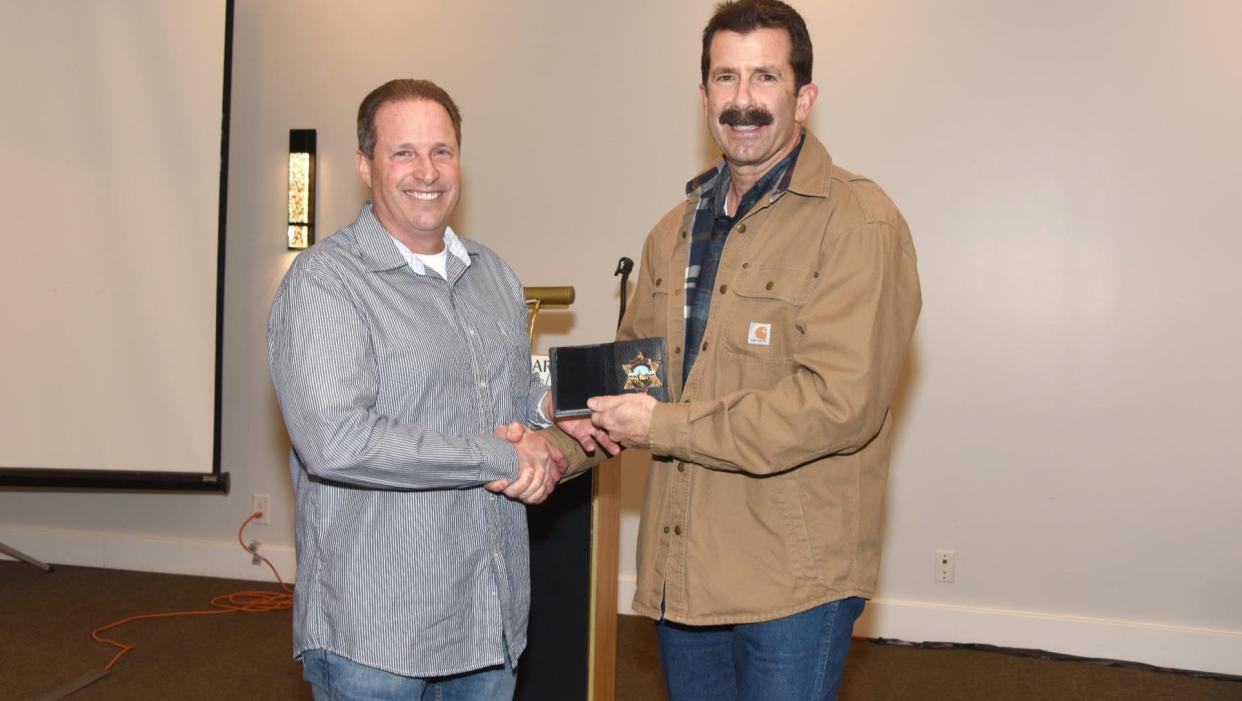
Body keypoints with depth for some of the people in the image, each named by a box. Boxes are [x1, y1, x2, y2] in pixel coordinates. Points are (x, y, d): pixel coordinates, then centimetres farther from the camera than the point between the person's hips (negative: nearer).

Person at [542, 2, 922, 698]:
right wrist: (557, 447, -4)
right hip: (681, 572, 7)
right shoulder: (677, 230, 12)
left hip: (794, 582, -6)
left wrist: (665, 426, -18)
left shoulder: (859, 222, -13)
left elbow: (840, 402, -22)